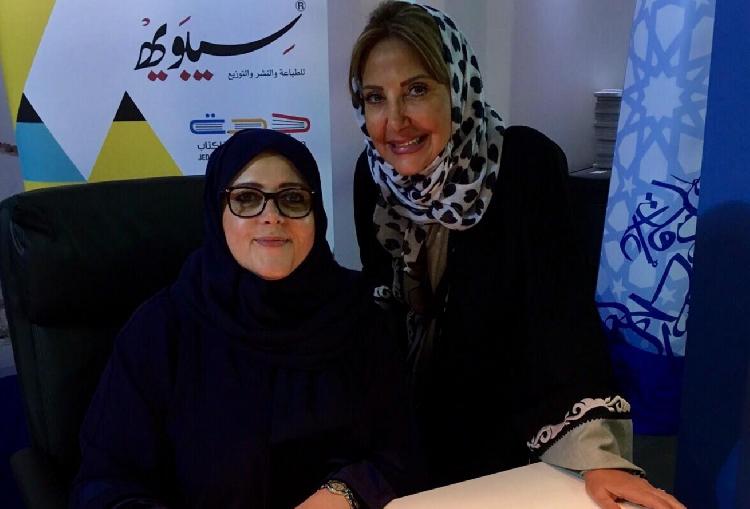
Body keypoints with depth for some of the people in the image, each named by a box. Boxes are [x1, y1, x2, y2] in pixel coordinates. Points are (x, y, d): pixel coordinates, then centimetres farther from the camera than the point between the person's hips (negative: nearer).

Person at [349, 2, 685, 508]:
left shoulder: (527, 163, -24)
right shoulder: (374, 173, -12)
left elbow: (560, 308, -29)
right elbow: (380, 303, -1)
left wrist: (596, 453, -37)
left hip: (507, 427, -3)